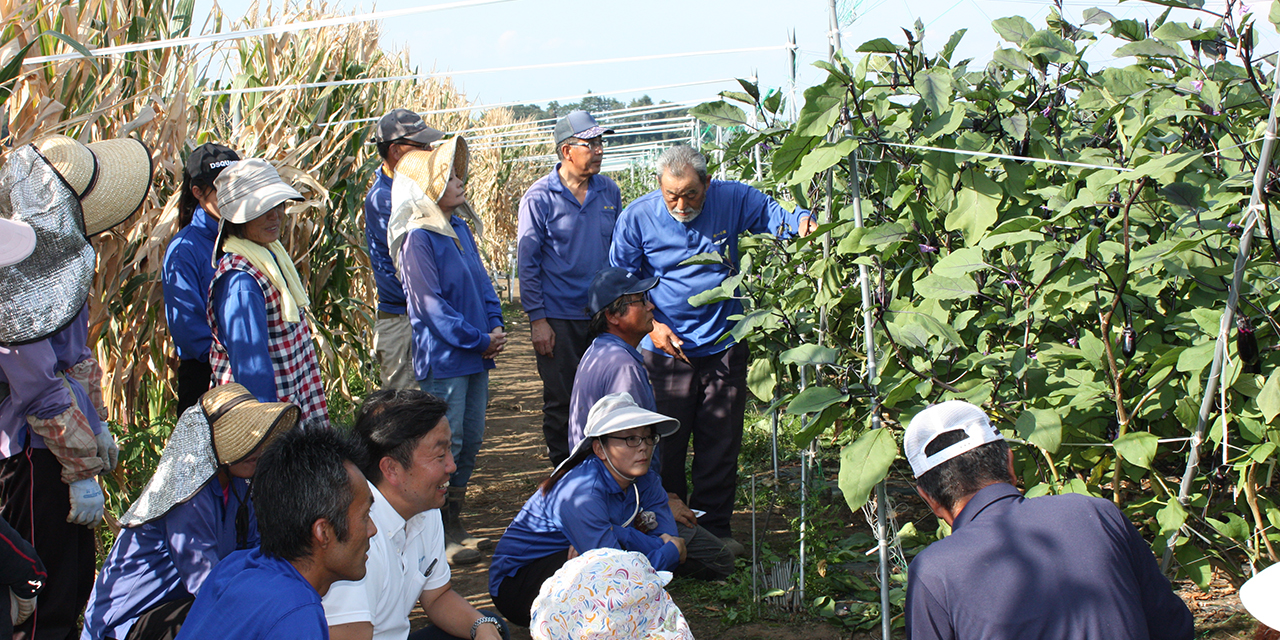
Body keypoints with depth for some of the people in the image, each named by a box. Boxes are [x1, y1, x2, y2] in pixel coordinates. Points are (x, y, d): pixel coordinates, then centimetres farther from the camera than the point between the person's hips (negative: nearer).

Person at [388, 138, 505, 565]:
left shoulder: (460, 226, 10)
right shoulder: (418, 238, -14)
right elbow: (430, 304, -16)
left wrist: (495, 326, 1)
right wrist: (479, 340, -14)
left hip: (476, 354, 8)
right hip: (443, 359, -8)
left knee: (470, 443, 13)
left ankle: (455, 525, 26)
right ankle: (438, 536, 8)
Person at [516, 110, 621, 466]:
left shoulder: (609, 192, 5)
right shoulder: (540, 197, -7)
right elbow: (527, 261, -5)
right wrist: (537, 319, -10)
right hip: (558, 319, -4)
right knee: (561, 403, 5)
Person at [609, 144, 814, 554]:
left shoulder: (733, 200, -7)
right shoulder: (637, 217, -8)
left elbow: (777, 217, 1)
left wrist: (802, 221, -23)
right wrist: (651, 324, -8)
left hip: (724, 347, 1)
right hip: (666, 349, -1)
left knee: (721, 444, 7)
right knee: (664, 444, 5)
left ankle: (714, 527, 21)